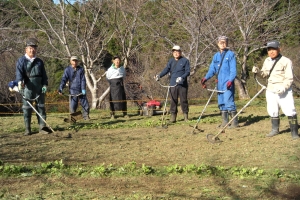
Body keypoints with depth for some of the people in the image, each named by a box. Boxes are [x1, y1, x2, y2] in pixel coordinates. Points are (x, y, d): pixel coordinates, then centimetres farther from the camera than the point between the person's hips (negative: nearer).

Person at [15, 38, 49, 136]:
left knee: (41, 107, 4)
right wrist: (20, 82, -29)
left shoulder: (39, 61, 15)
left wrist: (45, 85, 4)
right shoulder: (21, 60, 2)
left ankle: (42, 127, 9)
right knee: (27, 108, -1)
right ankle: (27, 129, 4)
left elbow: (44, 74, 17)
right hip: (27, 88, -4)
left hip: (39, 88, 4)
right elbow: (19, 72, -11)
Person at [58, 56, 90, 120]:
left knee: (85, 104, 4)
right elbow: (64, 79, -4)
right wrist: (60, 88, -16)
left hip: (81, 91, 2)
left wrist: (83, 89, -9)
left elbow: (83, 80, 2)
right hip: (73, 90, -2)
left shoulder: (81, 69, 6)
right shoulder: (67, 70, 2)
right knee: (72, 105, -4)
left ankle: (86, 116, 19)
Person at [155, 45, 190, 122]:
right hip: (173, 84, 3)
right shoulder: (171, 61, 11)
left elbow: (187, 71, -5)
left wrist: (182, 77, -23)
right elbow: (166, 69, 0)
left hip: (182, 84, -3)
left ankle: (186, 115, 13)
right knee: (173, 100, 3)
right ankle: (173, 116, 8)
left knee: (183, 100, 2)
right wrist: (159, 75, -17)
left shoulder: (185, 61, 0)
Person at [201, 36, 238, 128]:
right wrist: (206, 78, -1)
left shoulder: (231, 54, -3)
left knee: (228, 101, -13)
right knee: (221, 103, 11)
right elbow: (212, 69, 15)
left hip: (228, 83, -7)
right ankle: (225, 122, 20)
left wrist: (230, 80, -21)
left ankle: (235, 122, -6)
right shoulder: (216, 56, 15)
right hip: (219, 83, 7)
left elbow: (233, 69, -8)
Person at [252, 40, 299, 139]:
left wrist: (283, 87, -29)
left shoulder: (286, 61, -11)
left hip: (283, 91, -6)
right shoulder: (267, 61, 9)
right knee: (272, 111, 15)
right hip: (270, 90, 6)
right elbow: (265, 74, 15)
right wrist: (258, 71, -5)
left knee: (289, 111, -9)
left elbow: (289, 78, -14)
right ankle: (275, 129, 32)